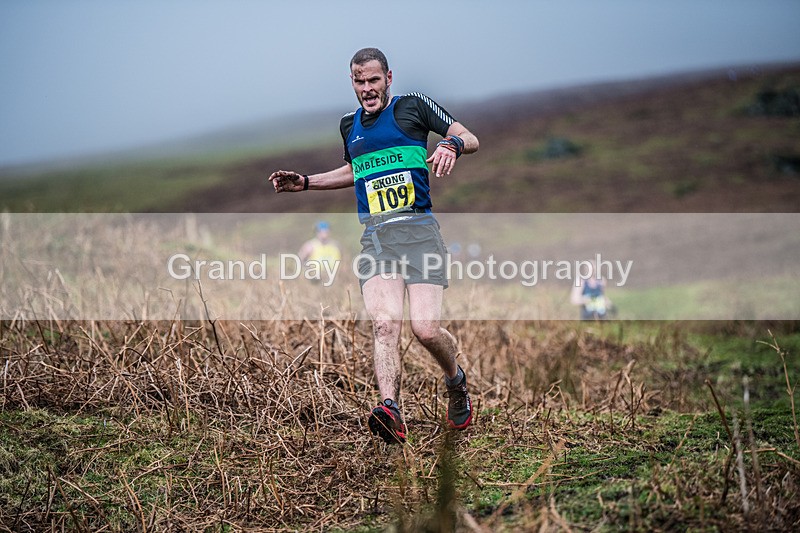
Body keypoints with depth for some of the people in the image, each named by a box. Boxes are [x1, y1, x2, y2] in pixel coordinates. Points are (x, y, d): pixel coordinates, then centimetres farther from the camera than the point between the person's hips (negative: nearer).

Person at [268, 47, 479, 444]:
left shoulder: (413, 106, 7)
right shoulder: (349, 125, 22)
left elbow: (470, 139, 6)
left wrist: (452, 144, -17)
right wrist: (304, 182, 32)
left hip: (417, 228, -4)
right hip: (374, 236, 4)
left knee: (425, 328, -13)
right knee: (384, 322, -20)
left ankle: (456, 382, 18)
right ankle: (390, 410, -35)